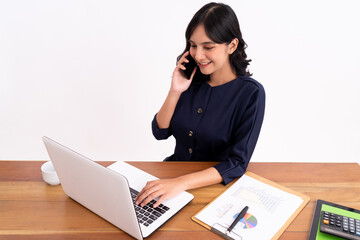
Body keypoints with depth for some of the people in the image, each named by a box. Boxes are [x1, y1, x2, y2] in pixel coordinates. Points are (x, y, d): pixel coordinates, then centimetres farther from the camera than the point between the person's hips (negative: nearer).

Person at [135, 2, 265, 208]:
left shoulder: (251, 93, -16)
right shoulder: (192, 80, -2)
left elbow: (238, 164, -21)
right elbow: (160, 132, 1)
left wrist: (181, 183, -33)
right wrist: (175, 92, -13)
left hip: (216, 185, -4)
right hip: (176, 167, 5)